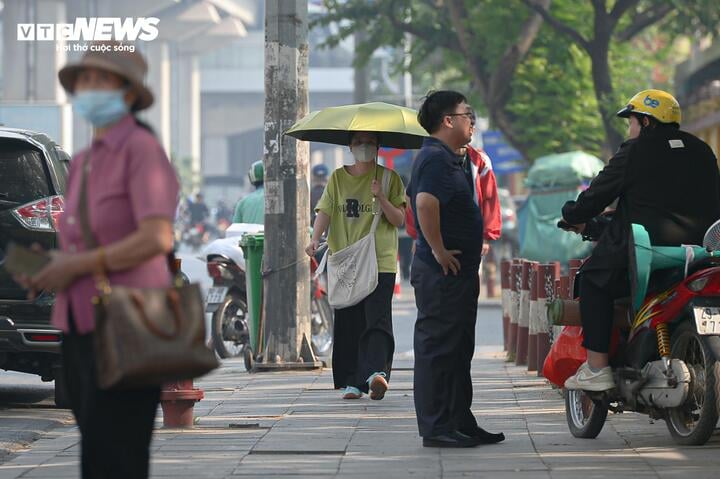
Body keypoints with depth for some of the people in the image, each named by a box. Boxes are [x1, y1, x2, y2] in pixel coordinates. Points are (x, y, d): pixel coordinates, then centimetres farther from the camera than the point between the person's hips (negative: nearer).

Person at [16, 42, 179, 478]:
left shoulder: (141, 148, -8)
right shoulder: (82, 163, 16)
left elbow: (157, 239, -20)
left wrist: (76, 266, -14)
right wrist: (46, 269, 5)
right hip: (80, 325, 8)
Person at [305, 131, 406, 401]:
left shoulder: (388, 178, 7)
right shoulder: (337, 178, 13)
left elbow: (399, 220, 3)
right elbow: (324, 211, 2)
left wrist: (381, 197, -14)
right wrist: (316, 238, -16)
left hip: (381, 262, -2)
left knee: (377, 318, -16)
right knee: (348, 323, 1)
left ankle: (377, 371, -28)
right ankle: (352, 381, 5)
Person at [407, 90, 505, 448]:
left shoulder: (447, 159, 18)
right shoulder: (436, 158, -16)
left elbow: (421, 201, 30)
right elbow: (425, 203, -33)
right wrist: (438, 250, -25)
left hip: (458, 271, 11)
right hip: (443, 272, -11)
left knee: (458, 351, 15)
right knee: (438, 348, -7)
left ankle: (461, 423, 21)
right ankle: (436, 428, -5)